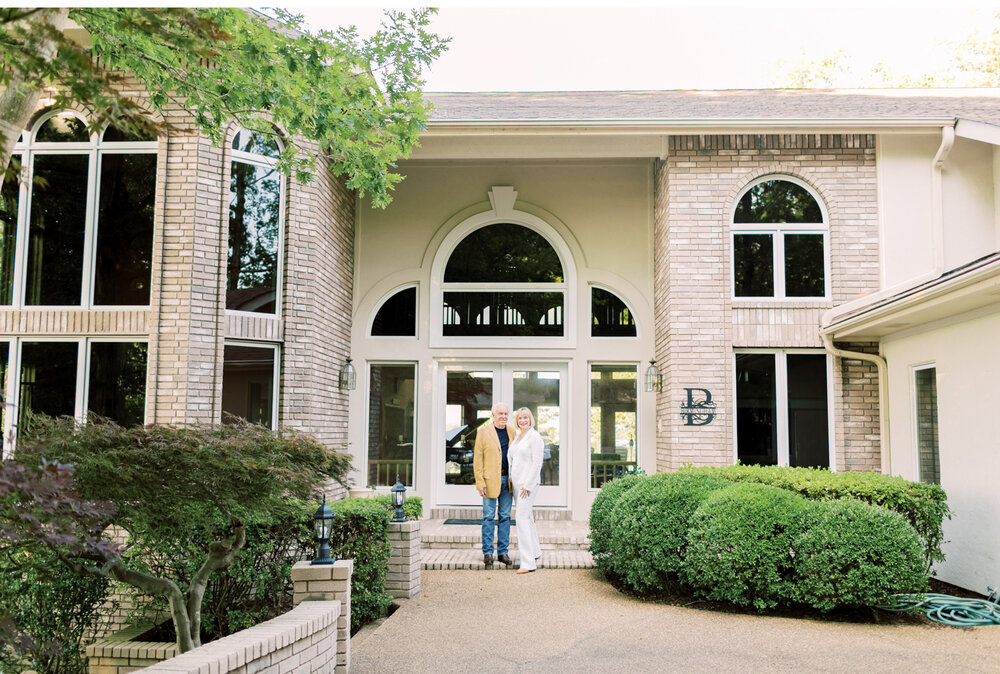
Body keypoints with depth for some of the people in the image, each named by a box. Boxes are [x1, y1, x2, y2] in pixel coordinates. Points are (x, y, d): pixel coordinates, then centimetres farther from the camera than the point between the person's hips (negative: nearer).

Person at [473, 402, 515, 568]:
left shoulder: (512, 432, 11)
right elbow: (477, 458, -4)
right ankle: (487, 553, 8)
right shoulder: (483, 432, -1)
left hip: (507, 480, 4)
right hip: (490, 480, -4)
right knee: (488, 516, 0)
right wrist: (480, 482, -10)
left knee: (505, 516, 7)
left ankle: (503, 552, 15)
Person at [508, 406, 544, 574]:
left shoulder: (534, 436, -11)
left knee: (522, 518, -14)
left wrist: (527, 485, -18)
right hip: (517, 483, 9)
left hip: (529, 483, -9)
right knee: (527, 517, 17)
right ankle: (535, 551, 32)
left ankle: (528, 563, -13)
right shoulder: (517, 437, 15)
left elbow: (537, 463, -15)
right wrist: (513, 481, 14)